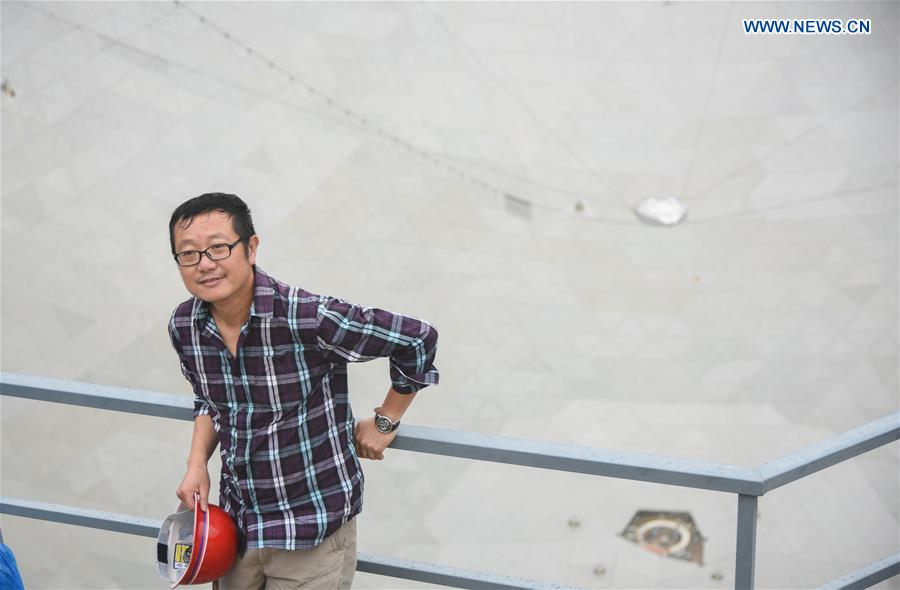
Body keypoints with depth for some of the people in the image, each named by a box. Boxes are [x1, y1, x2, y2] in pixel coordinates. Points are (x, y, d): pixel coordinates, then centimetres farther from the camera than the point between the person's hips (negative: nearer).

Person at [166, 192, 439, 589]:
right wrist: (197, 464, -2)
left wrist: (385, 423, -8)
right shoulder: (184, 327, -7)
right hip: (236, 525, 5)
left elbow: (418, 340, -18)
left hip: (313, 531, -5)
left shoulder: (307, 319, -27)